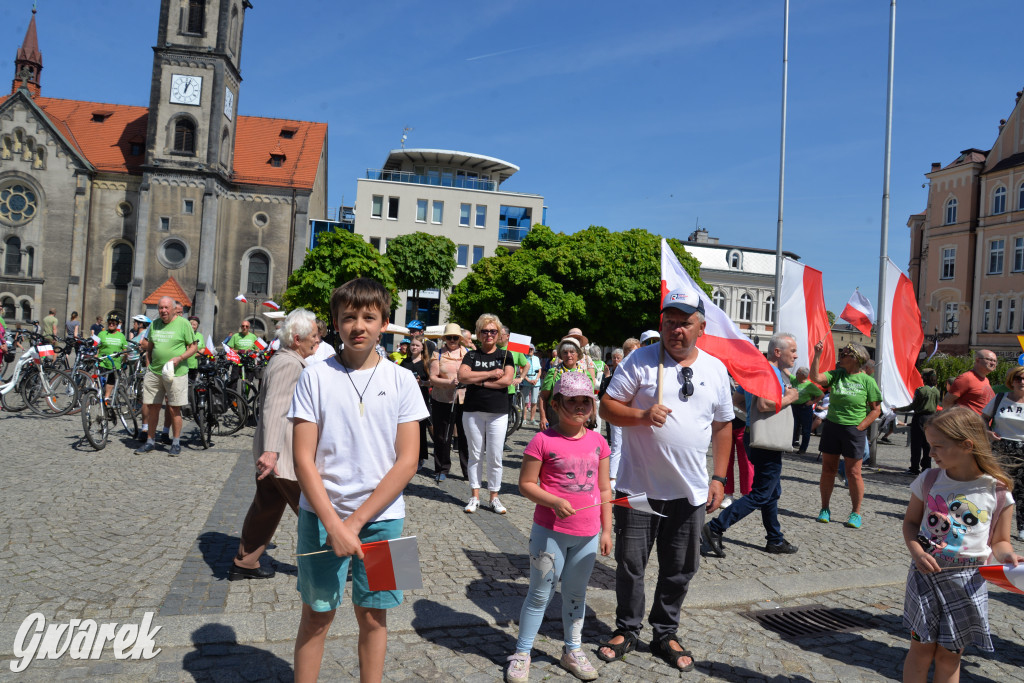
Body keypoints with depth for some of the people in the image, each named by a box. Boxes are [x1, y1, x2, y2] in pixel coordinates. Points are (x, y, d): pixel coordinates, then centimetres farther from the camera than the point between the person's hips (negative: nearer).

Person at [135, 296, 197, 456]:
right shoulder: (154, 324, 13)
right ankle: (150, 441, 19)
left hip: (175, 373, -5)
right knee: (152, 407, 7)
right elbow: (149, 346, 24)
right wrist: (149, 361, 14)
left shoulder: (183, 324, -3)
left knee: (174, 409, -1)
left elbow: (193, 346, -3)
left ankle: (176, 443, 10)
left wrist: (179, 358, -16)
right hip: (154, 372, 5)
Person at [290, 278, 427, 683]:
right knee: (316, 615, 11)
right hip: (322, 514, 0)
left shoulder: (401, 380, -2)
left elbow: (407, 462, -5)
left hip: (381, 517, 1)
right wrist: (334, 524, -14)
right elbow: (303, 459, -6)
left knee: (373, 615, 12)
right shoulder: (315, 377, -4)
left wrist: (358, 519, -11)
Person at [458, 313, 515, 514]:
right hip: (473, 412, 1)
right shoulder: (471, 356, 7)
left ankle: (494, 497, 13)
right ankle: (475, 496, 16)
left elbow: (507, 380, -10)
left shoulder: (505, 356, 6)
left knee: (494, 457, 2)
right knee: (475, 455, 7)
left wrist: (479, 381, -10)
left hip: (498, 413, -1)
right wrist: (491, 374, -12)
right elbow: (462, 376, -10)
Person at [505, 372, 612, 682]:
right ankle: (521, 654, 24)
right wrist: (554, 502, -24)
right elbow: (526, 484, -9)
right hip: (550, 532, -4)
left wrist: (606, 530, 8)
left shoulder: (598, 442, 3)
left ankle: (572, 650, 37)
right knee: (540, 594, 8)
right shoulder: (543, 441, -12)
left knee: (576, 593, 19)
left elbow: (604, 489, 9)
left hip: (587, 534, 4)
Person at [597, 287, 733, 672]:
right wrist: (643, 415, -23)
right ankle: (627, 630, 28)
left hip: (689, 492, 3)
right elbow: (608, 407, -5)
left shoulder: (716, 369, 6)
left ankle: (665, 634, 31)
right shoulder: (641, 360, -5)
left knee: (680, 568, 12)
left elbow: (723, 426, 12)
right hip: (638, 487, -2)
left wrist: (719, 478, 7)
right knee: (630, 563, 8)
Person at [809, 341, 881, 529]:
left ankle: (856, 513, 15)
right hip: (831, 427, 3)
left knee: (853, 472, 2)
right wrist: (817, 355, -15)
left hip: (854, 430, -3)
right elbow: (815, 377, -10)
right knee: (828, 469, 6)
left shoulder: (867, 381, -2)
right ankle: (825, 510, 17)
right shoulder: (836, 375, 6)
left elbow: (876, 409, -1)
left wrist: (860, 427, -9)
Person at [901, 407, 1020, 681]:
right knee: (921, 648, 7)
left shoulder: (997, 491, -7)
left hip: (968, 581, -1)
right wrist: (917, 552, -12)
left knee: (949, 655, 11)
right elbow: (911, 522, 5)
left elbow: (1000, 541, 2)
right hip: (926, 573, 1)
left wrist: (1007, 556, -20)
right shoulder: (928, 480, -3)